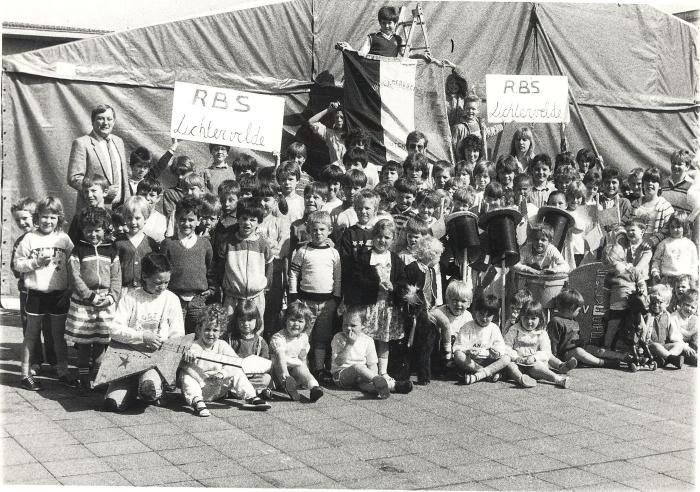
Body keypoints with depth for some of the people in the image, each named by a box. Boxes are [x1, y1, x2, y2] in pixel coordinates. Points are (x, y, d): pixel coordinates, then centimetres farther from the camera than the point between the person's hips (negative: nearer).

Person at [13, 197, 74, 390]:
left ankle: (63, 372, 23)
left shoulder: (64, 239, 2)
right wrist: (36, 262, -17)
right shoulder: (30, 238, -3)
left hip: (59, 293, 2)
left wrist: (70, 289, -6)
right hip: (36, 293, -2)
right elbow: (17, 263, -3)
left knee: (60, 335, 12)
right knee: (32, 335, 7)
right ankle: (26, 374, 14)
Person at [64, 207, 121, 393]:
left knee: (101, 343, 5)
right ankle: (83, 379, 12)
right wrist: (92, 296, -14)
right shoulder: (78, 251, 1)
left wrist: (112, 296, -9)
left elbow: (116, 277, 7)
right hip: (82, 303, -2)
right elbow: (75, 278, -6)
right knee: (83, 343, 3)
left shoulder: (111, 250, 9)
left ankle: (97, 377, 16)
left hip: (106, 303, 2)